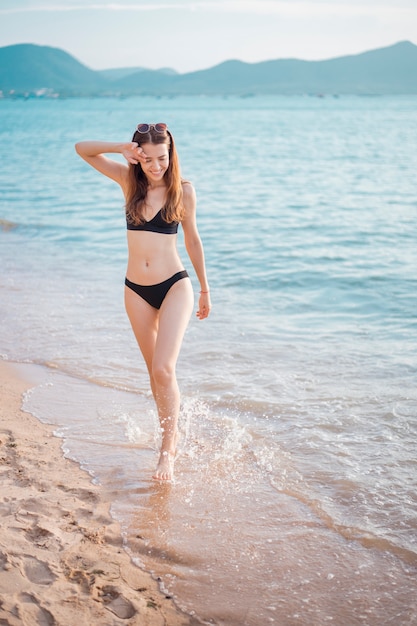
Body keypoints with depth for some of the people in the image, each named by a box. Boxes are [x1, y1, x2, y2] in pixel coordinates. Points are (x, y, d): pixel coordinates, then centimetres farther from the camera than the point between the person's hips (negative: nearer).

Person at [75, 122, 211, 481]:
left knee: (164, 369, -14)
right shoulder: (129, 180, 2)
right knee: (155, 371, 13)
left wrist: (205, 289, 13)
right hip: (137, 290, 3)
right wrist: (119, 148, -17)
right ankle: (172, 433, 31)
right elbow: (83, 149, 0)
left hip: (174, 286, -3)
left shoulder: (183, 190, -3)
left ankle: (168, 447, -2)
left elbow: (192, 240, 7)